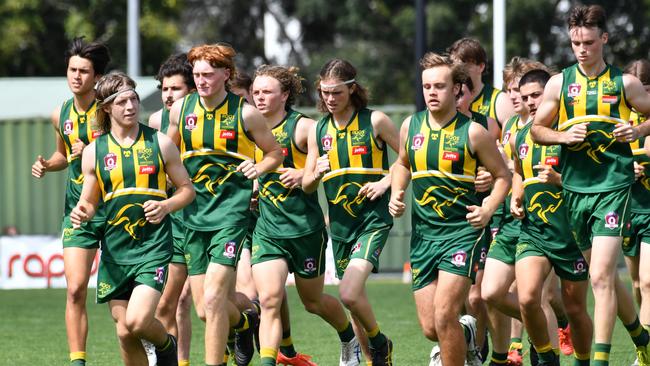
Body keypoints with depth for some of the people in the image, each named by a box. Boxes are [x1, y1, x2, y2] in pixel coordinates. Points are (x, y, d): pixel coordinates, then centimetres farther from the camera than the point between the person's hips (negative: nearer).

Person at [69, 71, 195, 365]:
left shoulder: (160, 143, 1)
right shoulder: (94, 151, 6)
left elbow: (187, 189, 8)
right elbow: (89, 201, 14)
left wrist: (165, 206, -12)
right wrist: (81, 213, -10)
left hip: (153, 244, -3)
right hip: (115, 248, 3)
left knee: (137, 322, -18)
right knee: (124, 332, 1)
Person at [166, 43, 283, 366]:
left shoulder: (245, 113, -4)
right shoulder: (181, 109, 5)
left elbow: (275, 152, 8)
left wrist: (259, 168, -11)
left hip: (231, 209, -4)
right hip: (194, 213, 4)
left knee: (212, 299, -17)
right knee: (204, 308, 4)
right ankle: (244, 323, 37)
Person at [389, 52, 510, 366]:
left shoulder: (472, 132, -5)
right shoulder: (410, 126, 7)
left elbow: (502, 175, 5)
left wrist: (487, 210, -9)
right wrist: (396, 195, 9)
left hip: (462, 231, -4)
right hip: (423, 233, 4)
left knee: (443, 316, -18)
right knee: (429, 328, 3)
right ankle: (465, 334, 36)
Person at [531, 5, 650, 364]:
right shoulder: (559, 83, 5)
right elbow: (536, 129, 10)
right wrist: (564, 136, -9)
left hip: (613, 186, -4)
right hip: (574, 187, 4)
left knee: (601, 277, -15)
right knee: (605, 277, 14)